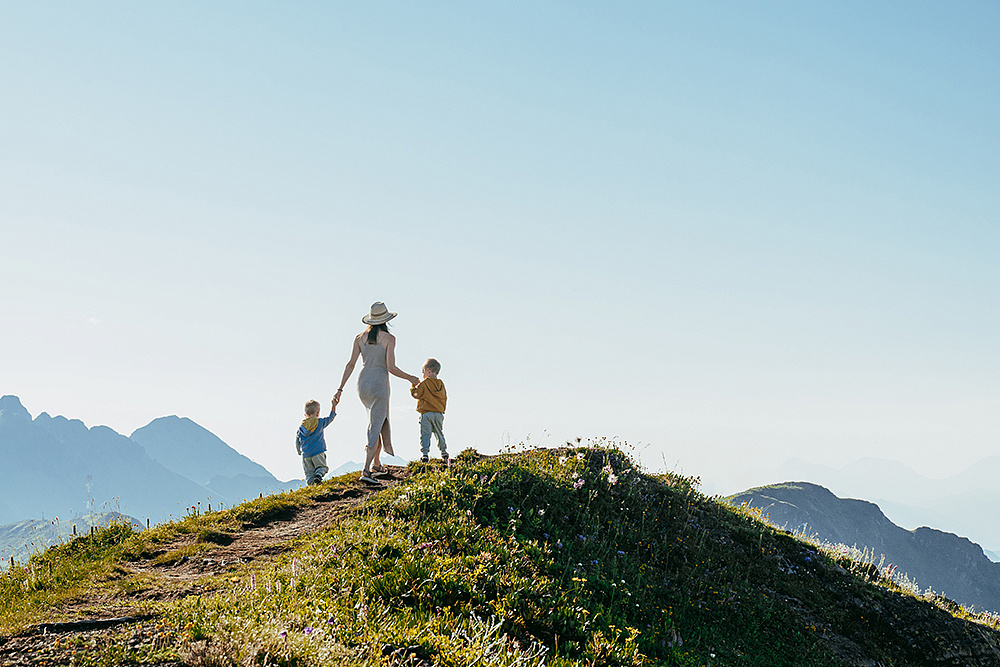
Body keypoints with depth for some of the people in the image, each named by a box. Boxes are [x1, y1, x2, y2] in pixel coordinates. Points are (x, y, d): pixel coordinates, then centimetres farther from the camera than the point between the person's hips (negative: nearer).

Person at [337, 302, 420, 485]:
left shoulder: (360, 337, 6)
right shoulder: (389, 338, -8)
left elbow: (351, 364, 3)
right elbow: (391, 367, -13)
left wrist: (340, 389, 4)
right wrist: (410, 378, 1)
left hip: (362, 383, 6)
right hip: (379, 384, -6)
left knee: (381, 420, 24)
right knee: (375, 429, -6)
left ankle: (376, 464, 25)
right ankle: (366, 471, -16)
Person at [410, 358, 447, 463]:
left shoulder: (424, 383, -7)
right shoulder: (441, 384, 9)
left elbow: (416, 394, -6)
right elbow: (445, 398, 16)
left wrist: (413, 387, 12)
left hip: (426, 414, -5)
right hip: (439, 413, 5)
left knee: (425, 435, -4)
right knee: (440, 434, 15)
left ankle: (424, 453, -12)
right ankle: (444, 452, 18)